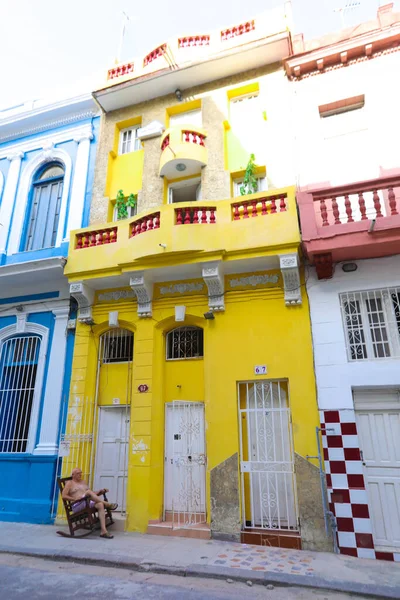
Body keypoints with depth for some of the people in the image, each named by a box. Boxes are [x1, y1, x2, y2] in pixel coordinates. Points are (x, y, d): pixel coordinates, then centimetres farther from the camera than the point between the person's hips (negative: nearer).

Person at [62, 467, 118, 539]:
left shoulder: (83, 482, 25)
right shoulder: (70, 483, 9)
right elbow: (64, 496, -5)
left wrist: (100, 491, 5)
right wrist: (75, 499, -18)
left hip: (88, 503, 6)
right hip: (77, 506, -6)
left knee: (100, 504, -27)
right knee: (88, 492, -33)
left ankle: (103, 531, -33)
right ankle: (107, 504, -26)